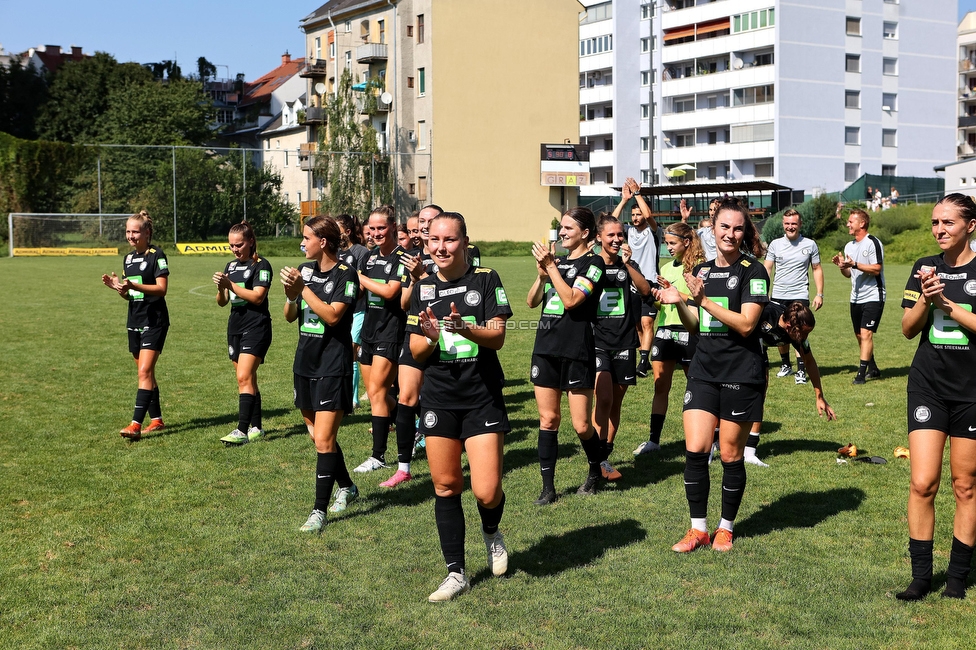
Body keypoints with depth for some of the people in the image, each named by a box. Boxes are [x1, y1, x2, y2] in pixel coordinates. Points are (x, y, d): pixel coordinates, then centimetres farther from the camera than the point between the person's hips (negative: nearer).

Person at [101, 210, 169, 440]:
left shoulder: (157, 255, -10)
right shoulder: (128, 259, 13)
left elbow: (161, 288, -18)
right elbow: (129, 295, 18)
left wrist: (133, 285, -29)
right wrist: (117, 287, -3)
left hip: (154, 322, -8)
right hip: (134, 322, 8)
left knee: (144, 372, -14)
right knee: (146, 373, 11)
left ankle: (136, 424, -18)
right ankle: (156, 420, 20)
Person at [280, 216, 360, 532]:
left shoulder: (345, 274, -10)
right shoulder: (305, 270, 8)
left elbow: (332, 315, -20)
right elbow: (290, 316, 10)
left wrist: (303, 288, -18)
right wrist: (291, 294, -10)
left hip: (333, 367, -7)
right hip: (305, 363, 7)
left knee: (324, 440, -10)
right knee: (317, 435, 17)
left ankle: (319, 511, -6)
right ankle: (346, 487, 37)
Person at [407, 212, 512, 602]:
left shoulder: (485, 280, -2)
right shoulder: (423, 288, 7)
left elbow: (497, 336, -9)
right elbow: (415, 352, 6)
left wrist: (466, 328, -28)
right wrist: (429, 337, -16)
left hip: (483, 398, -3)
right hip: (439, 398, 3)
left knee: (486, 492, -9)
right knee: (445, 486, 6)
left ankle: (491, 533, 26)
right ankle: (455, 573, 18)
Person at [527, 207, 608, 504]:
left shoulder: (593, 263, -4)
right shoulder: (558, 261, 14)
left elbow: (571, 300, -17)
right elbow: (532, 301, 9)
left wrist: (550, 266, -15)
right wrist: (542, 273, -7)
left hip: (577, 351, -6)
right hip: (546, 348, 6)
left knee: (581, 425, -2)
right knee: (548, 419, 5)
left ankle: (596, 469, 26)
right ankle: (548, 487, 11)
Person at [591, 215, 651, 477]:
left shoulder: (629, 266, 9)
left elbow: (646, 291, -7)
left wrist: (627, 264, -15)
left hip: (623, 342, 3)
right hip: (597, 341, -3)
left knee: (616, 403, 8)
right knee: (604, 399, -18)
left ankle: (605, 457, 19)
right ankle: (599, 459, -9)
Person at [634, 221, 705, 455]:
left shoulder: (699, 267, -6)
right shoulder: (666, 268, 16)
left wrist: (673, 291, -18)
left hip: (688, 331, -6)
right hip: (664, 330, 6)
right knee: (660, 387, 5)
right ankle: (654, 439, 8)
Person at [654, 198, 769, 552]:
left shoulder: (753, 271, -6)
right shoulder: (701, 270, 12)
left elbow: (746, 324, -16)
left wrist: (705, 299, -19)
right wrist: (678, 302, 0)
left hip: (740, 374, -5)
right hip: (703, 371, 5)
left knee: (731, 455, 4)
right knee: (695, 449, -4)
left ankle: (726, 528, 20)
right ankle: (698, 528, 9)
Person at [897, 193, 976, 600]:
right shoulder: (925, 269, 7)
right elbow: (908, 329, 5)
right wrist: (924, 298, -13)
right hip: (928, 386, 2)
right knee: (922, 483, -4)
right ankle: (921, 577, 6)